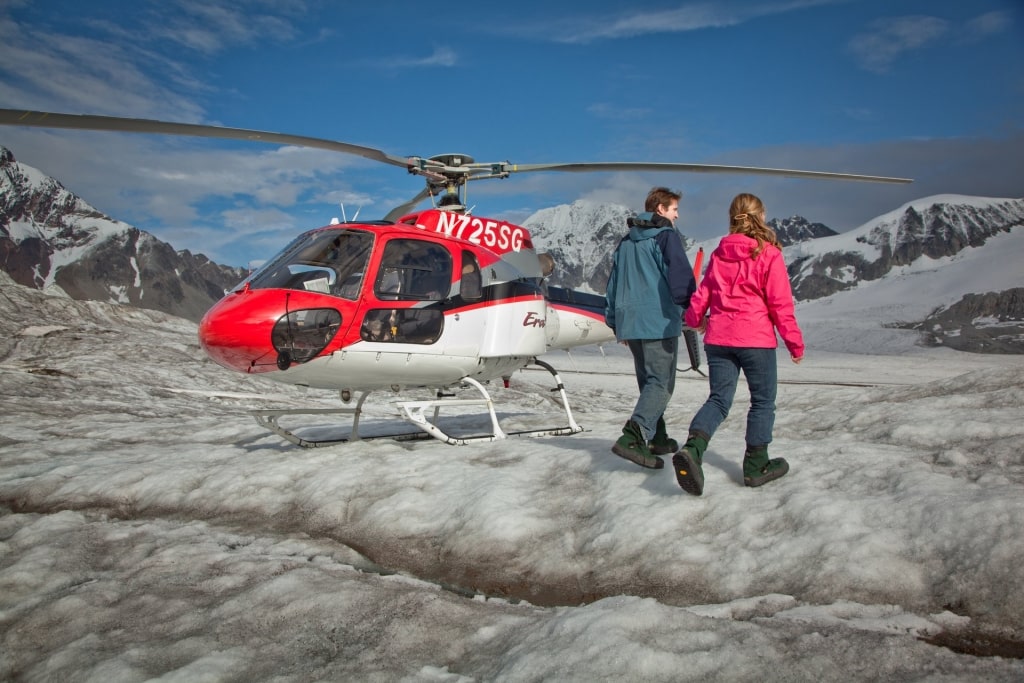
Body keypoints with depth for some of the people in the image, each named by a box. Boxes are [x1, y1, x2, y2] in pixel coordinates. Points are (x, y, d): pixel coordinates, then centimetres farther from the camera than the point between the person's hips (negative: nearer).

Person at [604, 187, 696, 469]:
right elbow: (681, 278, -15)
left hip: (630, 323, 8)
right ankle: (632, 438, -20)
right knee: (661, 384, -7)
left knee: (648, 382, 17)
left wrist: (616, 322, 25)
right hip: (659, 322, -8)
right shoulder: (666, 236, -5)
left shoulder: (625, 242, 18)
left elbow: (613, 284, 20)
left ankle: (656, 438, 23)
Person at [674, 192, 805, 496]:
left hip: (718, 338, 4)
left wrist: (695, 320, 31)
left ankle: (692, 448, -18)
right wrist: (794, 341, 3)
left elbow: (702, 294, 11)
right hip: (756, 339, -4)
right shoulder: (768, 254, -5)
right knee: (763, 401, 10)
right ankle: (756, 465, 15)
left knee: (719, 398, 6)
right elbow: (780, 303, -6)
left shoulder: (718, 254, 8)